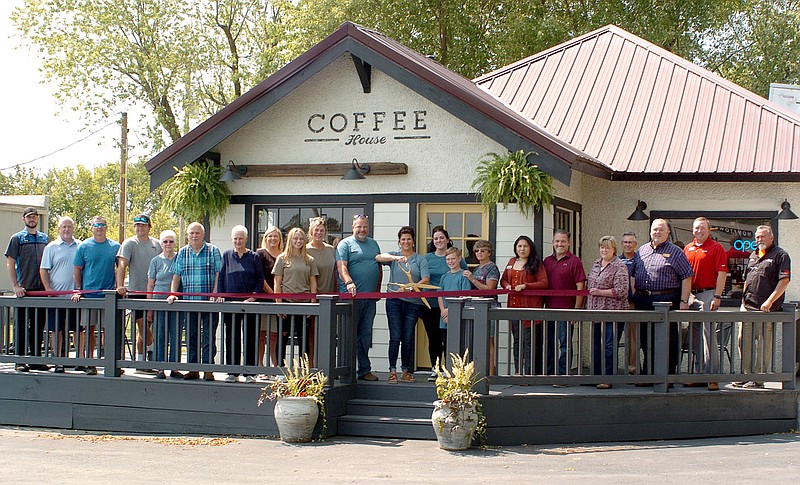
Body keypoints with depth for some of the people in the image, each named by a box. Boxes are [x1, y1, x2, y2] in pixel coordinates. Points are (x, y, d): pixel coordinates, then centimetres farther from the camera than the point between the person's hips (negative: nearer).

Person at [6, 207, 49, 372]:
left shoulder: (44, 238, 14)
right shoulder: (17, 238, 1)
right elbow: (10, 263, -3)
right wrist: (16, 286, -12)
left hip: (41, 289, 4)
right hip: (24, 289, -4)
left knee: (38, 325, 8)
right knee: (22, 326, -1)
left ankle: (35, 358, 16)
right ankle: (20, 361, 3)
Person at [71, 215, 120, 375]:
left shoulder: (115, 247, 7)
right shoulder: (84, 246, 5)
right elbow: (77, 270, 7)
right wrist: (77, 290, -2)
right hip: (88, 294, 0)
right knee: (89, 329, 1)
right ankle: (90, 363, 7)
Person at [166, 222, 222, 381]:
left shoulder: (213, 251, 3)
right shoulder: (182, 253, 12)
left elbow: (218, 274, -2)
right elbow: (177, 276, 12)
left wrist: (214, 294, -12)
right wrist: (173, 294, 0)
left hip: (209, 302, -3)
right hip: (189, 302, 3)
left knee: (208, 337, -3)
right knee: (190, 336, 6)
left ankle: (208, 369, 1)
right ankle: (193, 369, 12)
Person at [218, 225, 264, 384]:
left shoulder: (254, 257, 5)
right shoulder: (227, 256, 10)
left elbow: (260, 280, 2)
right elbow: (220, 277, 9)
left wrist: (252, 297, -9)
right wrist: (221, 295, -3)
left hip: (249, 303, -2)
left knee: (250, 338, 0)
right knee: (231, 339, 5)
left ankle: (249, 373, 5)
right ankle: (232, 372, 12)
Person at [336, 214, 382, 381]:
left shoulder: (373, 244, 19)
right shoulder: (345, 244, 0)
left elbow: (379, 267, 23)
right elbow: (341, 266, -13)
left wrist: (378, 289, 14)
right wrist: (349, 283, -29)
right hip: (351, 296, -6)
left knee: (365, 334, 9)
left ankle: (364, 370, 14)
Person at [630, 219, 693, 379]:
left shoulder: (675, 252, 1)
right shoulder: (641, 251, 16)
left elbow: (687, 277, -3)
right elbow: (633, 276, 20)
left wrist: (684, 301, -10)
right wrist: (633, 298, 12)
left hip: (667, 300, -5)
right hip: (642, 300, 5)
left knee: (668, 341, -3)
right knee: (646, 341, 9)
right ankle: (647, 375, 17)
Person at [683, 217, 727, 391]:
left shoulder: (716, 248, -3)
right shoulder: (687, 249, 15)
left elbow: (722, 274, -9)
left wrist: (717, 297, -15)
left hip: (708, 294, -7)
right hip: (691, 296, 7)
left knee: (708, 336, -10)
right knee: (695, 338, 10)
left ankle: (712, 376, -9)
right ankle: (701, 375, 17)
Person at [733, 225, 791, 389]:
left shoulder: (780, 255, -2)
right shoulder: (753, 255, 20)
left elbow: (784, 280, -11)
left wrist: (769, 301, -17)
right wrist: (743, 300, 16)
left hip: (766, 308, -7)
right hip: (747, 306, 7)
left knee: (763, 343, -3)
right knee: (744, 341, 7)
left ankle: (758, 378, 2)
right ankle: (746, 375, 16)